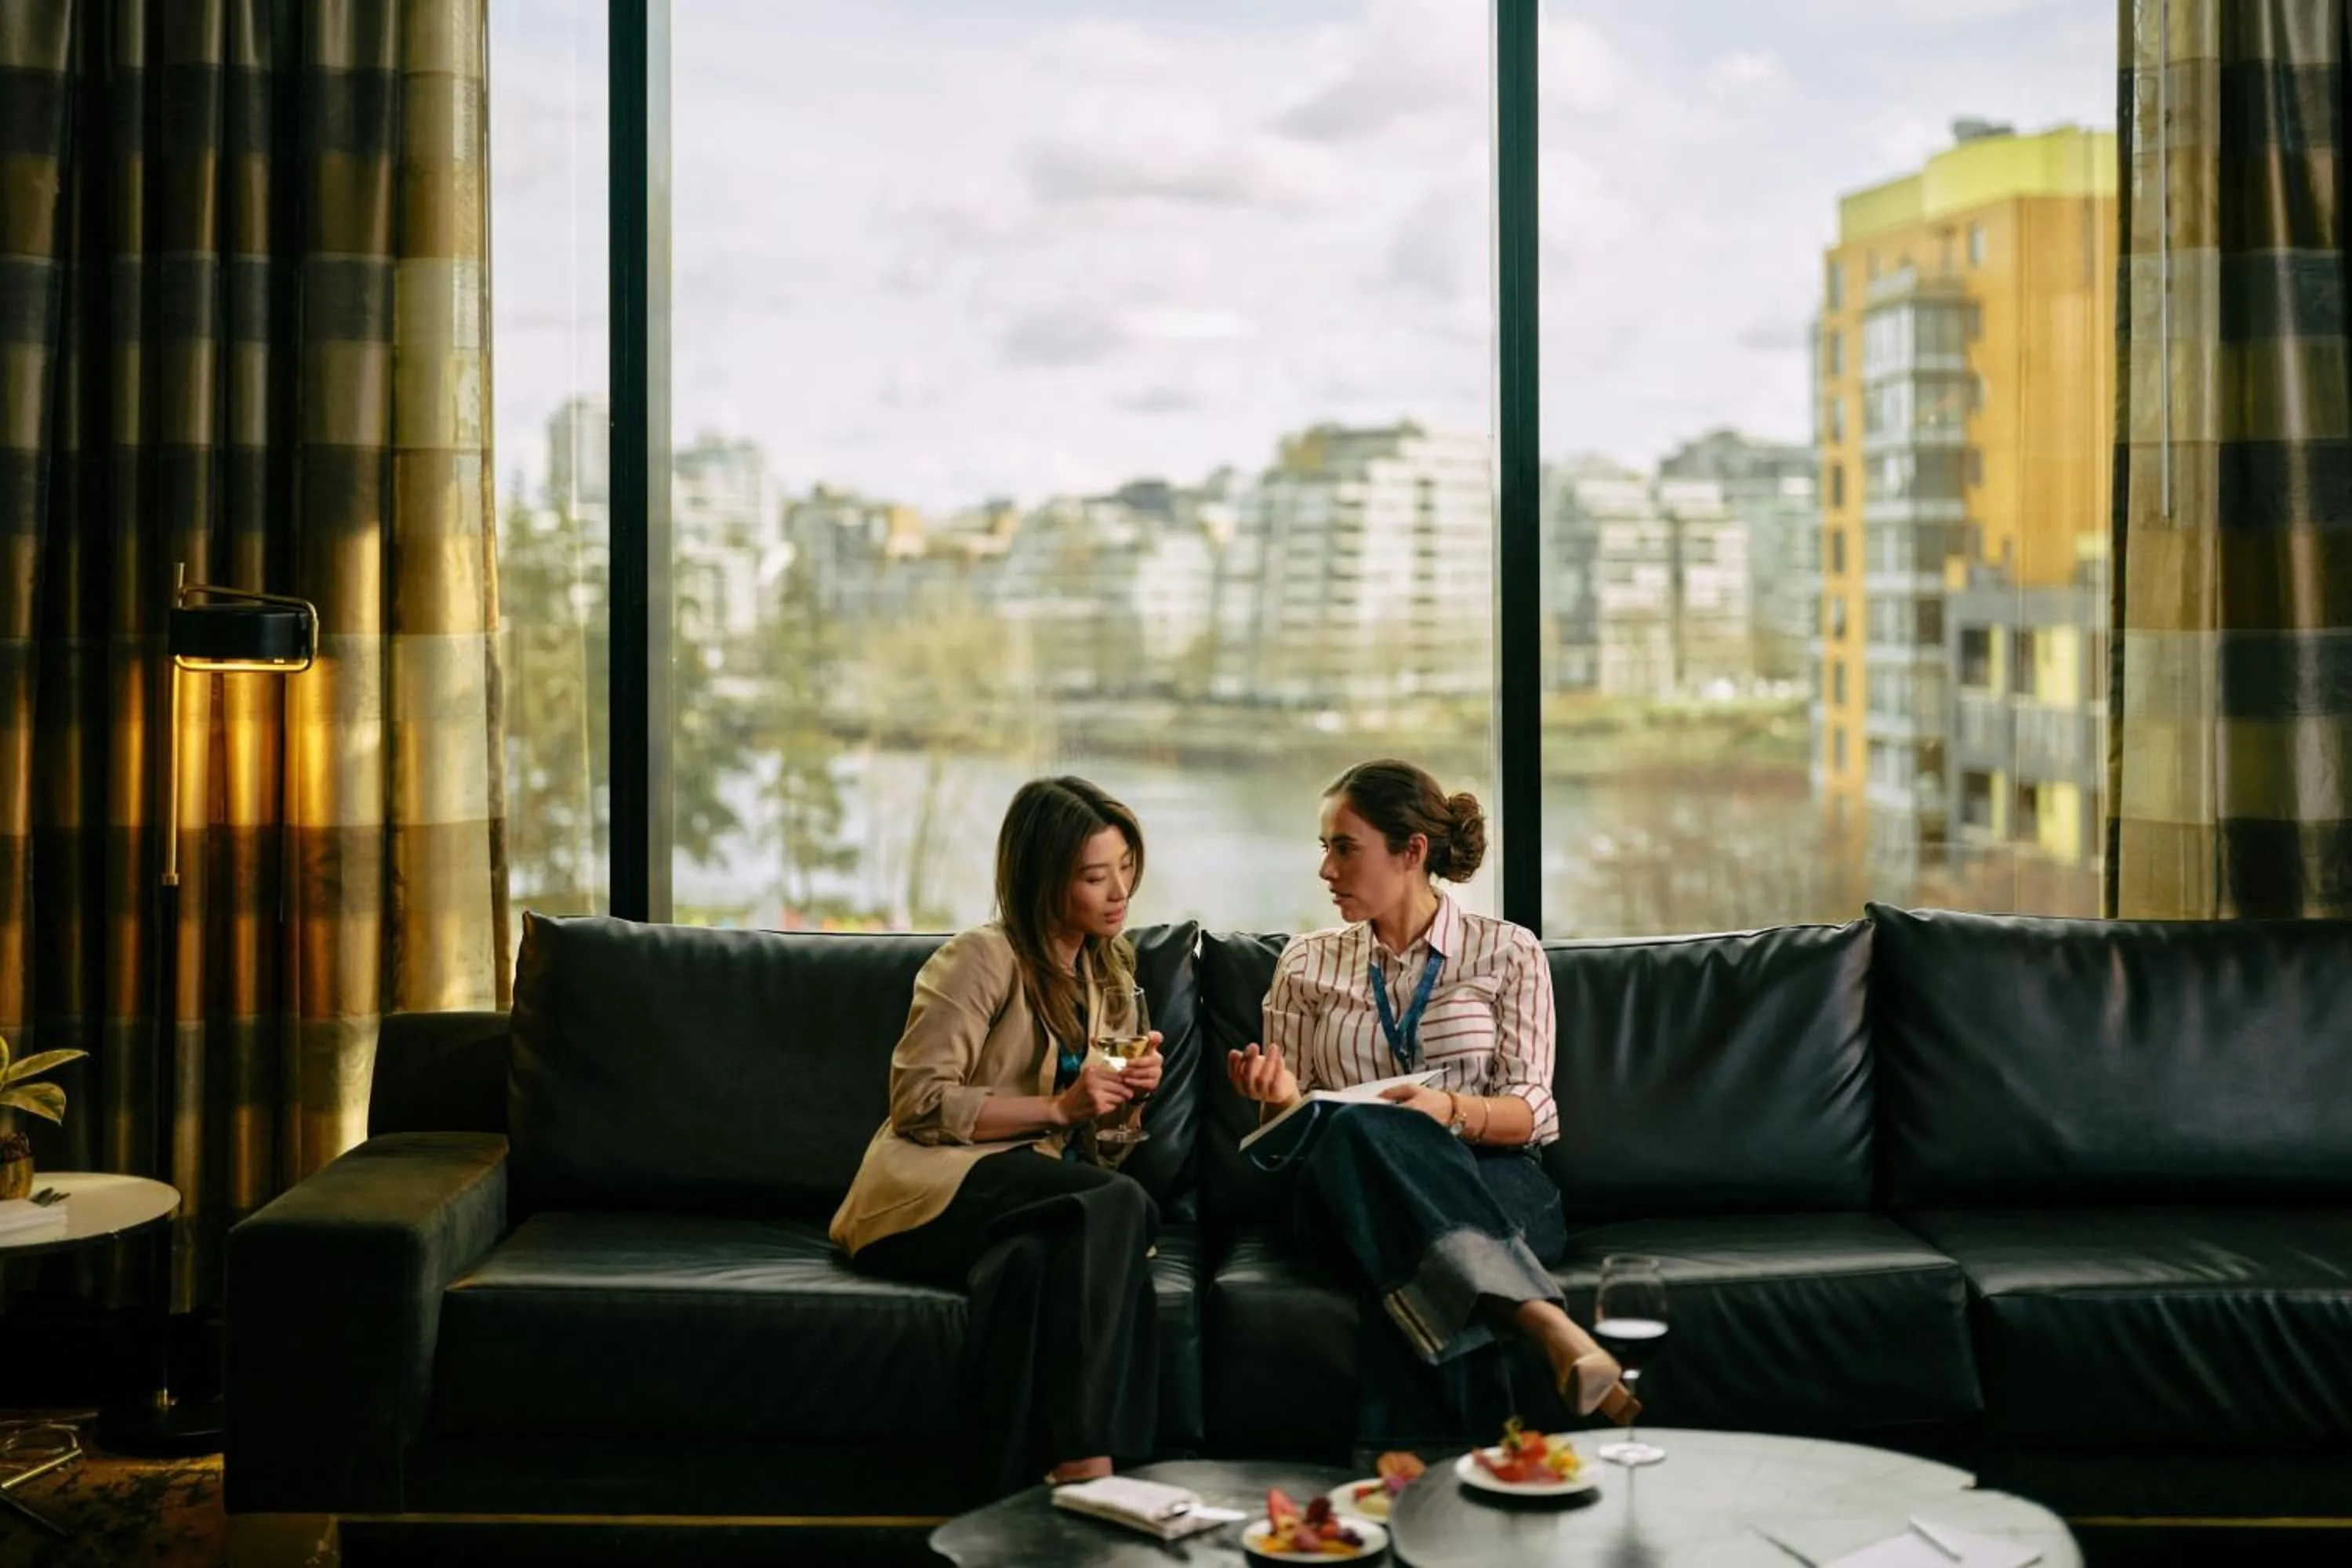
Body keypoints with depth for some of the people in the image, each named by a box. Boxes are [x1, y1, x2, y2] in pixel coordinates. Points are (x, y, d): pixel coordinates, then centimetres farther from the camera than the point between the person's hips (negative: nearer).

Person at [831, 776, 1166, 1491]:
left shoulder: (1107, 970, 20)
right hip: (936, 1190, -6)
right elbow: (919, 1103, -12)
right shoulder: (984, 958, -5)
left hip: (1029, 1195, 6)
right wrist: (1060, 1107, -15)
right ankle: (1085, 1465, -42)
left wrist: (1126, 1090, 5)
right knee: (1119, 1202, -35)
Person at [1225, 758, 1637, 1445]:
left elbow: (1533, 1113, 3)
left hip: (1490, 1186, -1)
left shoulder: (1506, 951, 11)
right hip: (1351, 1192, 1)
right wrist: (1280, 1100, -8)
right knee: (1359, 1131, -38)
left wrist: (1452, 1112, -18)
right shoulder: (1308, 964, 17)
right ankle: (1552, 1327, -55)